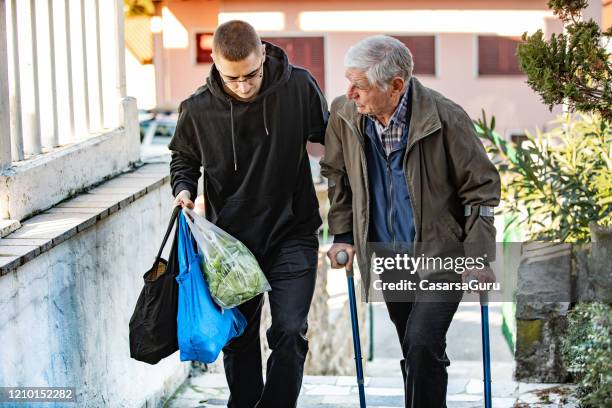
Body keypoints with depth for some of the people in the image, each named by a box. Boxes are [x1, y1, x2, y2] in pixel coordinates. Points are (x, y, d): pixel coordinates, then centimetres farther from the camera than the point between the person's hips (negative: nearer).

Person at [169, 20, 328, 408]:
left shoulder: (298, 86, -13)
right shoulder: (197, 110, -10)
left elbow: (330, 138, 3)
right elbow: (184, 158, 10)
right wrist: (184, 188, -10)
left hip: (292, 234, -1)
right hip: (232, 238, 2)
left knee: (290, 333, -11)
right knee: (238, 339, 12)